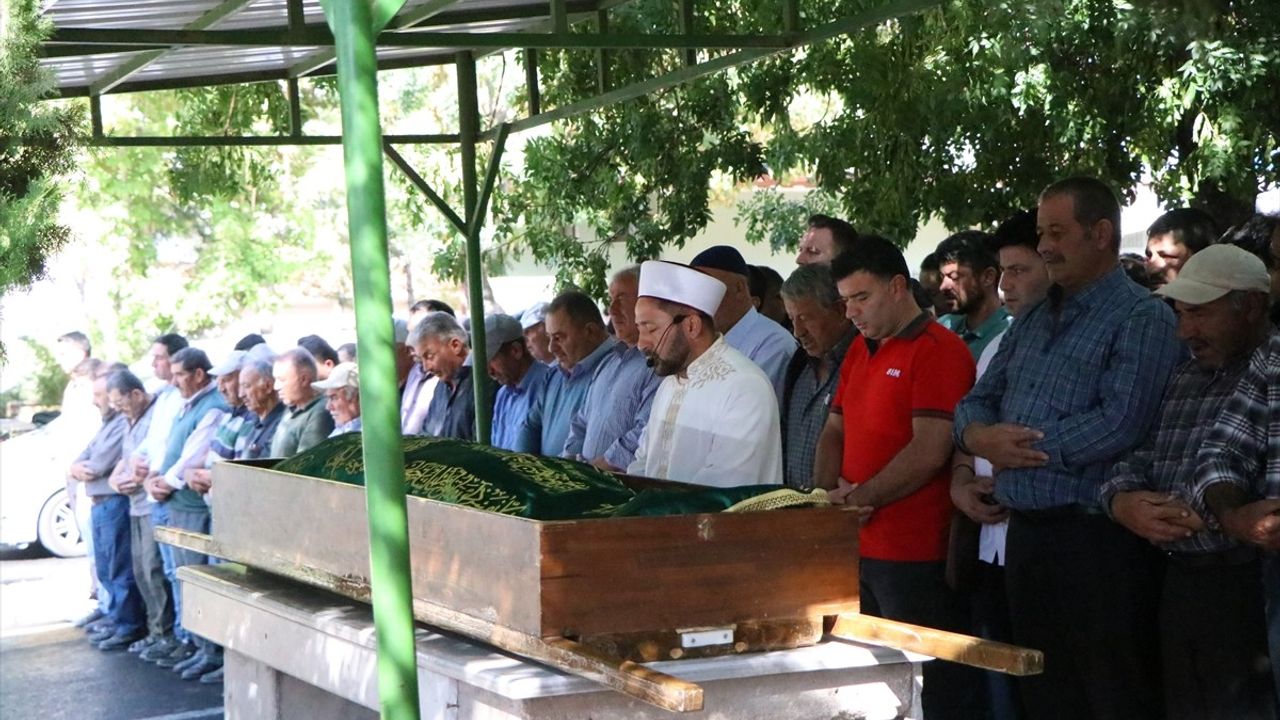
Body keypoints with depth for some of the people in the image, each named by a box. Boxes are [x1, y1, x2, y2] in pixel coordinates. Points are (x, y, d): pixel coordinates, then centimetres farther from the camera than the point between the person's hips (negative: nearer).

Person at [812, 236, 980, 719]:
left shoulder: (938, 350, -11)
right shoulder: (859, 350, 16)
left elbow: (929, 452, -18)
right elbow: (835, 431, 20)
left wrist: (855, 499, -13)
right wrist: (829, 494, 1)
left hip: (915, 557, -8)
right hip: (857, 548, 8)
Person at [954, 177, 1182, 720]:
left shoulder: (1142, 318, -9)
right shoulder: (1033, 320, 17)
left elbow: (1120, 422, -21)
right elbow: (977, 401, 17)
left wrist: (1024, 446, -13)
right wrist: (979, 435, -7)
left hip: (1096, 538, -8)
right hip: (1027, 530, 8)